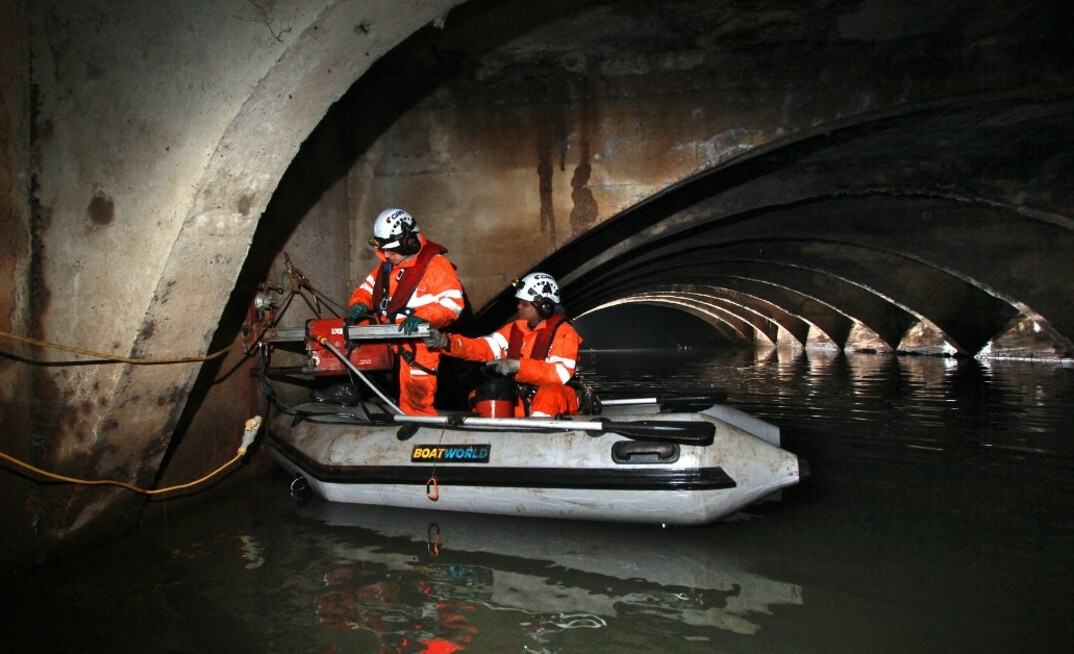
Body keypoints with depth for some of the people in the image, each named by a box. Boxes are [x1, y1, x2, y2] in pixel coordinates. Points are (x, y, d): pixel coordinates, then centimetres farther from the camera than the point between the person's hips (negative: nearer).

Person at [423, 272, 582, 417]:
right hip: (521, 401, 6)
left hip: (556, 401, -6)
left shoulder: (563, 332, -9)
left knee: (548, 394, -37)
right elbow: (484, 347, -1)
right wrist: (446, 342, -16)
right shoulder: (515, 329, 10)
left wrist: (518, 365, -27)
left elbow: (562, 373, -22)